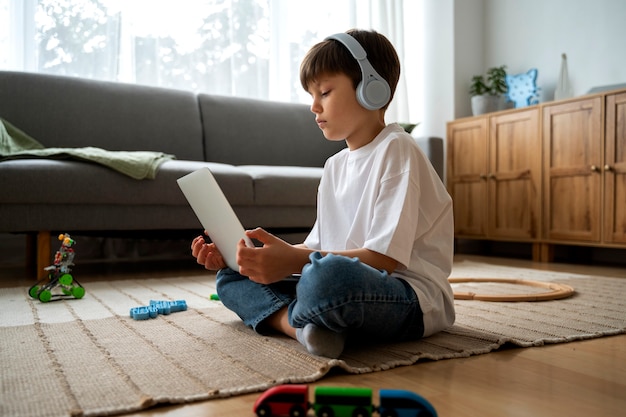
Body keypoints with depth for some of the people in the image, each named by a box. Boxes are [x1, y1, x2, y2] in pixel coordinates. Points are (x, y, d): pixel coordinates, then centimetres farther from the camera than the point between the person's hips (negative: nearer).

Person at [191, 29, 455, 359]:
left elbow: (385, 258, -18)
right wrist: (245, 255, 4)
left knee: (328, 274, -41)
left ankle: (288, 318, -10)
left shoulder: (396, 150, -9)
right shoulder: (335, 166, 15)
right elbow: (316, 248, 13)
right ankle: (305, 326, -18)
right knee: (231, 276, 5)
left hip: (415, 299, -8)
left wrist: (294, 260, -26)